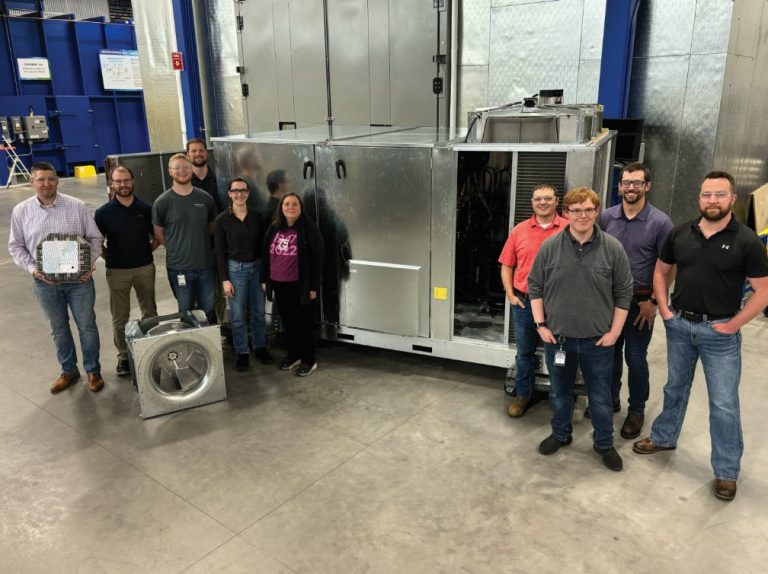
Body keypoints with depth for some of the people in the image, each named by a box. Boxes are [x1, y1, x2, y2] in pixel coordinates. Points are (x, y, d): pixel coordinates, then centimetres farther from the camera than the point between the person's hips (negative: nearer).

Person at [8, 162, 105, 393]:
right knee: (59, 329, 15)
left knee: (87, 326, 7)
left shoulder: (77, 206, -5)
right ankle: (68, 370, 32)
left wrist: (90, 264, -13)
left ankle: (93, 371, 23)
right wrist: (32, 269, -10)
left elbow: (94, 237, 0)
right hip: (45, 282, 2)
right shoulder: (21, 211, -1)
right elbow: (16, 246, 5)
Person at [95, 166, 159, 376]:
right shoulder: (104, 212, -4)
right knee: (120, 318, 7)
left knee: (150, 313, 12)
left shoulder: (145, 209, -1)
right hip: (117, 271, -1)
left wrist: (148, 250, 0)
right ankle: (123, 357, 19)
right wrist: (108, 256, -3)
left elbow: (157, 236, 11)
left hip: (145, 267, 1)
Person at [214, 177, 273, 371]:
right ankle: (242, 353, 18)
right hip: (235, 269, -3)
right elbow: (220, 252, -5)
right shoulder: (222, 220, -5)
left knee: (258, 312, 12)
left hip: (256, 267, 3)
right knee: (237, 316, 4)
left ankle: (260, 347, 28)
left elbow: (263, 245, 6)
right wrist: (224, 279, -9)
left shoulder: (257, 217, 2)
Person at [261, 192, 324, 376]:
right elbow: (266, 255, 14)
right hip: (279, 285, 6)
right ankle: (293, 354, 33)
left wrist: (314, 286, -13)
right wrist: (265, 279, 11)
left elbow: (317, 258, -11)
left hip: (300, 285, -5)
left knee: (304, 322, 4)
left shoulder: (309, 228, -10)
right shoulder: (273, 228, 7)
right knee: (288, 321, 16)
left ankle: (309, 360, 17)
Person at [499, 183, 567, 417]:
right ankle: (522, 395, 30)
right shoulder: (519, 230, 4)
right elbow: (507, 265, 8)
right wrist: (510, 294, 0)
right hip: (524, 302, 2)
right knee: (524, 352, 14)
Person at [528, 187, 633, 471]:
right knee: (559, 392, 18)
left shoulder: (613, 249, -7)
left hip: (598, 340, -1)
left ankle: (604, 443, 33)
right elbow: (535, 287, 2)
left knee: (600, 397, 13)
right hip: (557, 337, 1)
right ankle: (560, 434, 40)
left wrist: (614, 331, -5)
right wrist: (540, 324, -4)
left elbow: (624, 293, -1)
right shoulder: (550, 247, -5)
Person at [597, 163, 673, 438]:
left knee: (635, 359, 6)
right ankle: (610, 399, 34)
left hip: (640, 301, -3)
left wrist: (653, 301, -9)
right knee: (610, 352, 15)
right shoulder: (606, 217, 0)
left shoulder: (660, 222, -8)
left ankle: (637, 410, 24)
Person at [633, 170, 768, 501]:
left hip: (720, 332, -3)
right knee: (675, 387, 20)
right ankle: (663, 437, 39)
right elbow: (661, 270, 12)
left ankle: (726, 471, 17)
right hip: (679, 325, 4)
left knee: (724, 403, 3)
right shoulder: (680, 234, 0)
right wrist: (664, 309, 3)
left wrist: (734, 324, -12)